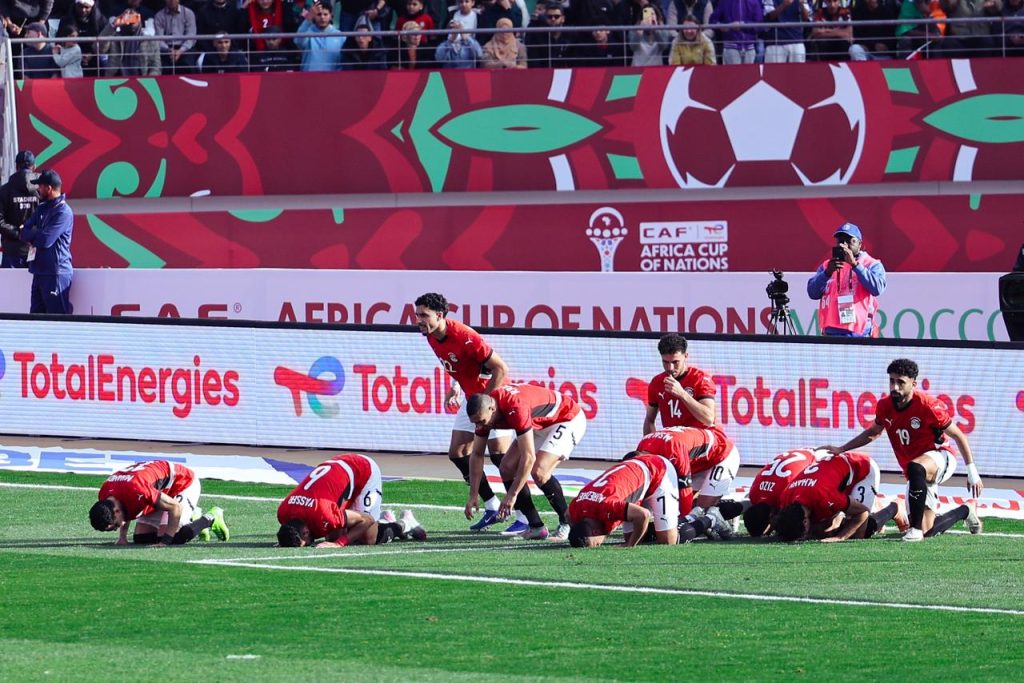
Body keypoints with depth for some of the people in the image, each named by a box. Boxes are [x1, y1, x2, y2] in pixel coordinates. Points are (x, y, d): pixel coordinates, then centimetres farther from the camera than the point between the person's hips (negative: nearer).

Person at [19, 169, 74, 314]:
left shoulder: (63, 212, -12)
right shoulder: (42, 209, 17)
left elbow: (45, 240, -20)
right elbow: (23, 232, 11)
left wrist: (30, 235, 0)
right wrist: (37, 235, -9)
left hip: (56, 273, -9)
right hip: (40, 272, 9)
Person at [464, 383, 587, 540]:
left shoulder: (515, 409, -38)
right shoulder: (483, 412, -12)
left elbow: (528, 457, -37)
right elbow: (477, 454, 0)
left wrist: (512, 495, -32)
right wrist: (473, 495, -5)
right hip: (540, 425, 9)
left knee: (538, 471, -27)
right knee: (507, 468, -2)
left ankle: (568, 523, -10)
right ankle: (536, 526, 2)